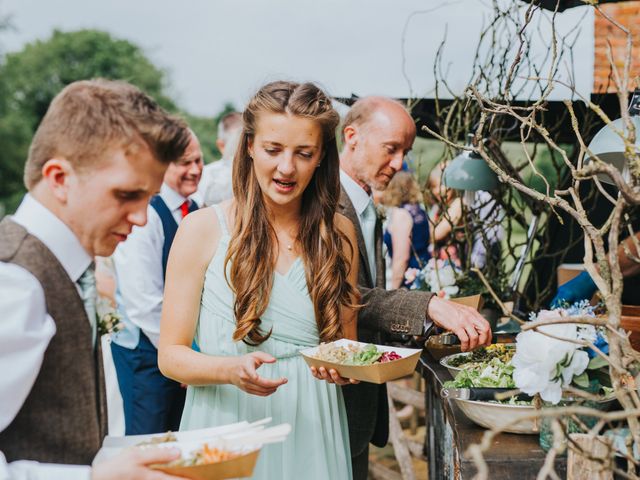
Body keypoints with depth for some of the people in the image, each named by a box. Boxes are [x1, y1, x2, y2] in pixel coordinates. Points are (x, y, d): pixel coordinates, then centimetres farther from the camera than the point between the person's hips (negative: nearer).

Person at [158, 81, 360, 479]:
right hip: (228, 431, -2)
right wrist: (232, 370, -25)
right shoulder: (202, 229, -9)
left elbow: (347, 345, 8)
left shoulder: (339, 233, 0)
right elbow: (171, 355, -7)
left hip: (310, 430, 3)